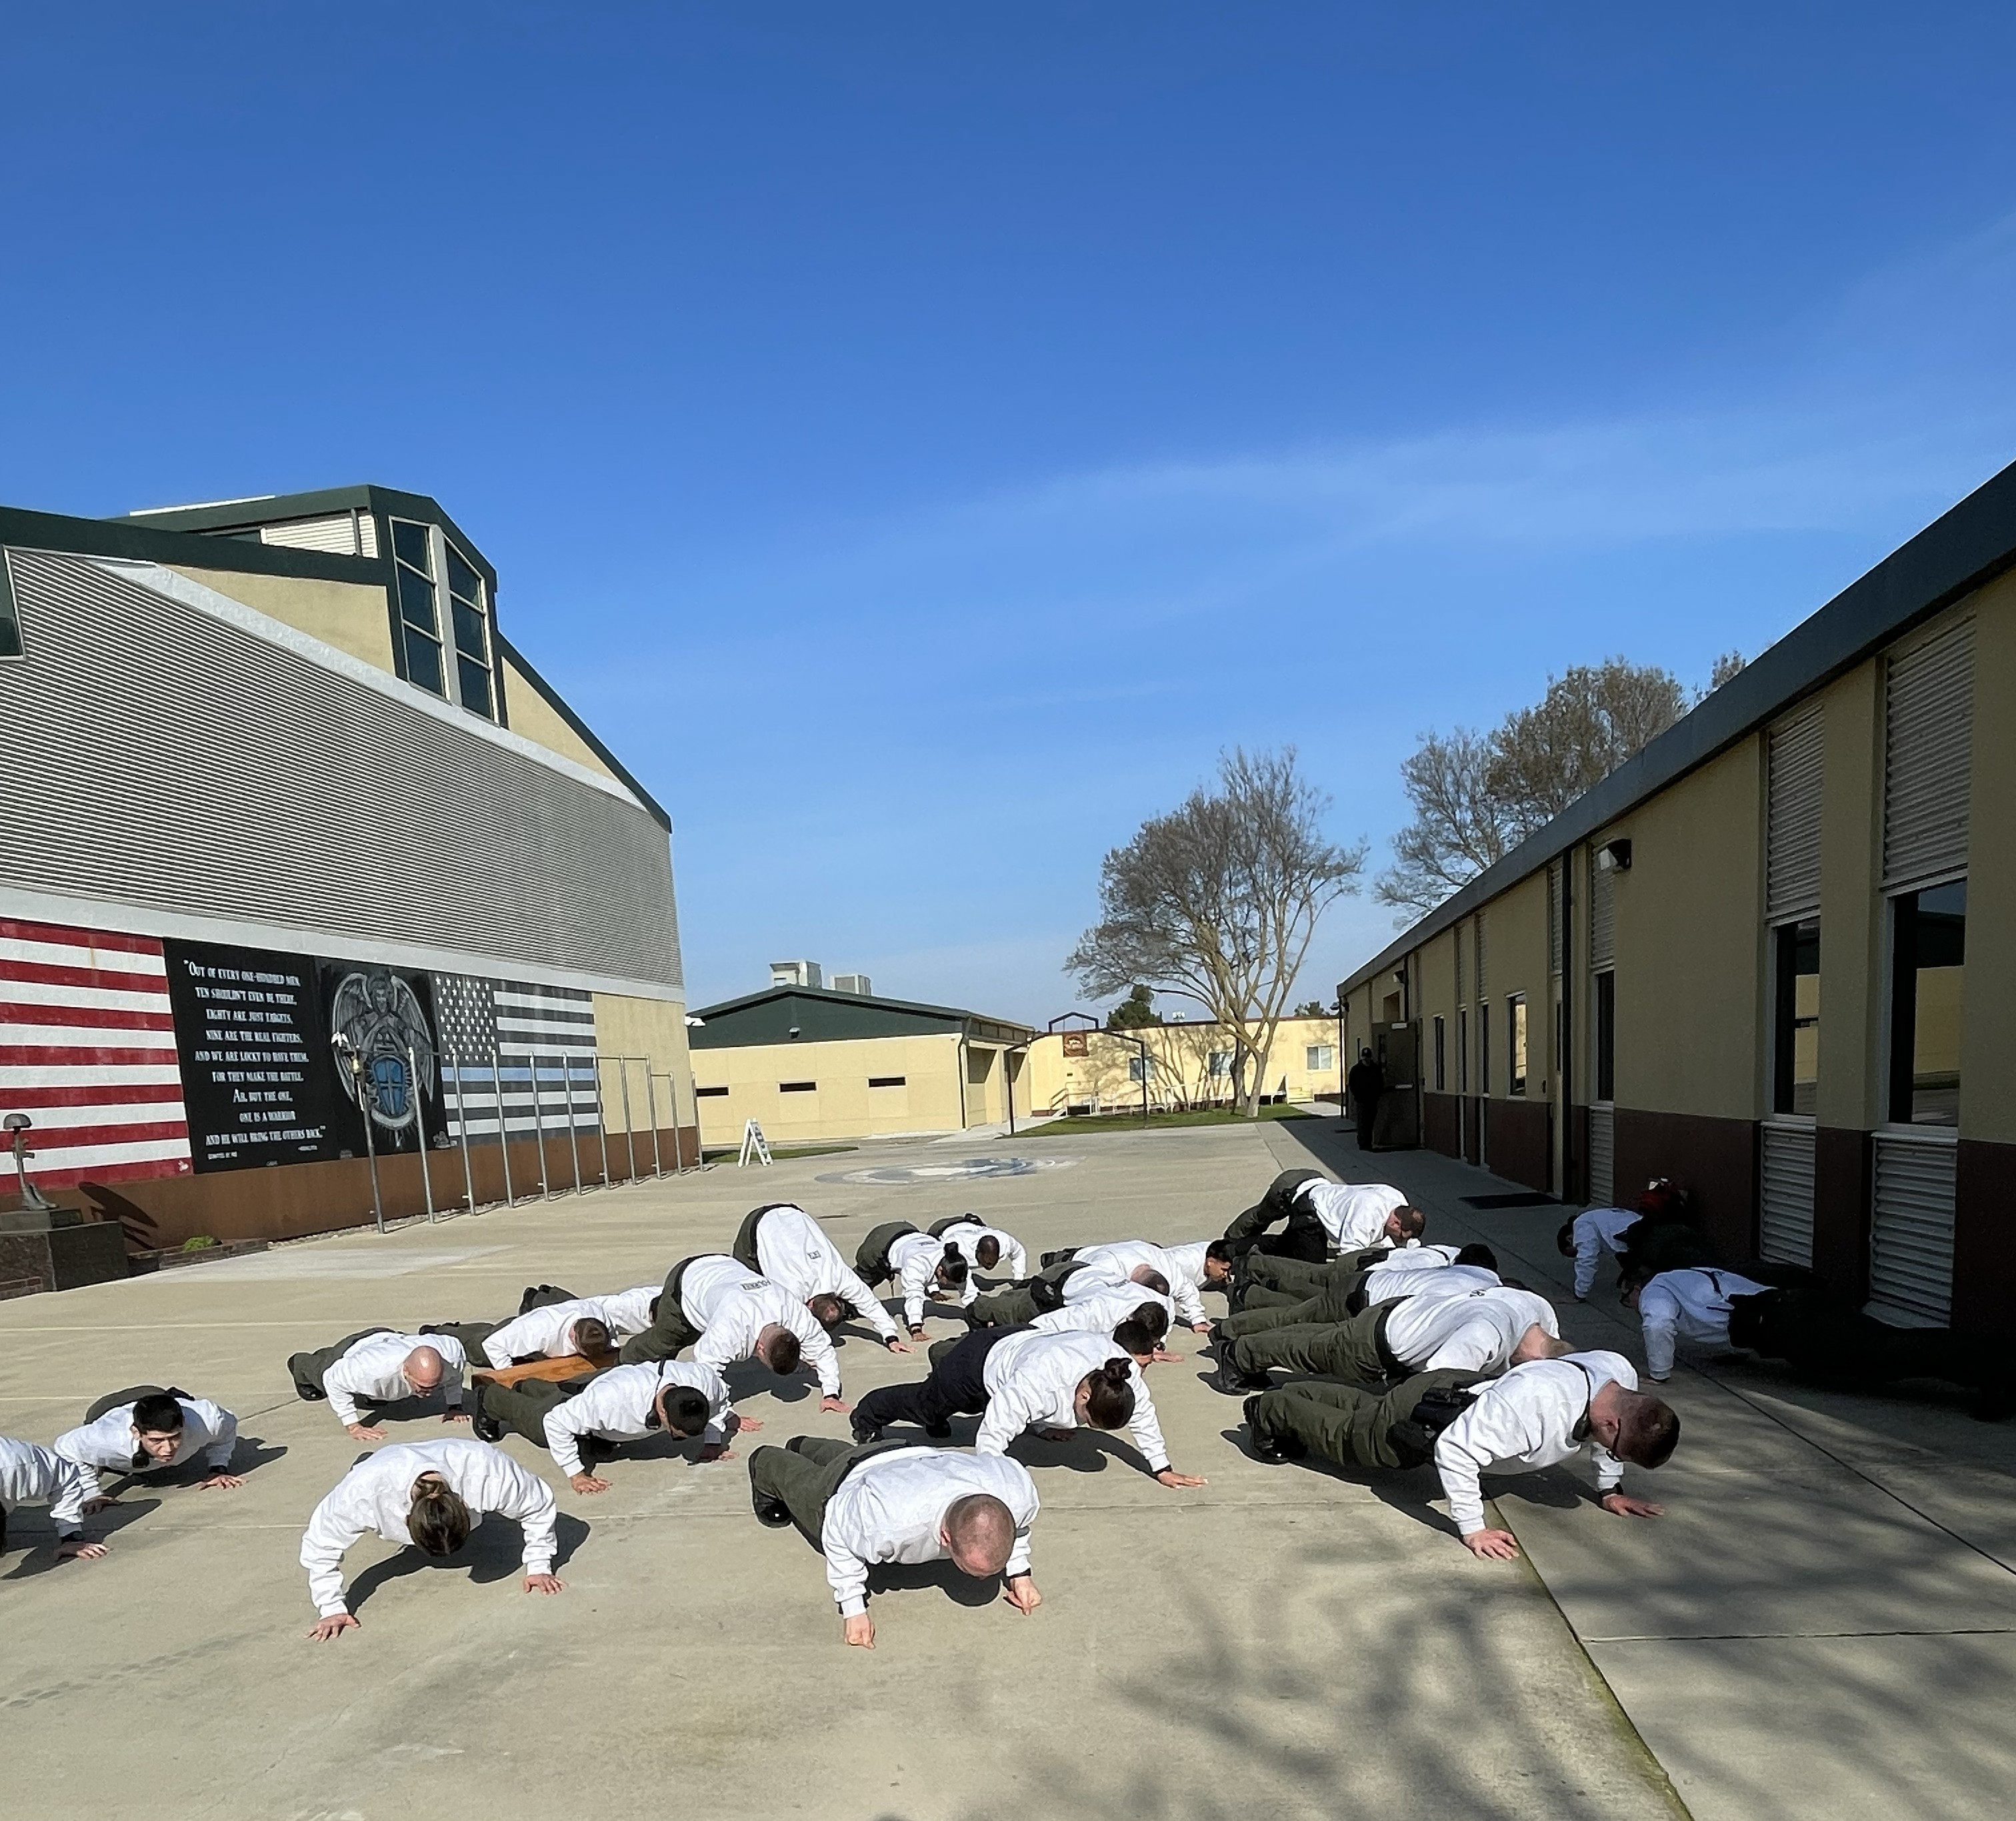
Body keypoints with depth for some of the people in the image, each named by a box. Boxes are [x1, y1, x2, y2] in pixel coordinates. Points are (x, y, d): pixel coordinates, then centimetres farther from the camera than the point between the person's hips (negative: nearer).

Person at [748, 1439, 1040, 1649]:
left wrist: (1019, 1573, -14)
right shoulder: (888, 1521, -53)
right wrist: (852, 1608, -26)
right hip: (842, 1489, -4)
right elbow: (837, 1532, -29)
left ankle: (803, 1447, 68)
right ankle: (767, 1463, 62)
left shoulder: (1020, 1490, -42)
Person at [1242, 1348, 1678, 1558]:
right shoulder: (1532, 1402, -45)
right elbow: (1455, 1451, -38)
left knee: (1367, 1407, 31)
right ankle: (1271, 1410, 42)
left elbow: (1605, 1432, 4)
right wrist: (1472, 1529, -31)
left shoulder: (1621, 1374, -23)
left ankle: (1289, 1397, 52)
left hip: (1464, 1390, 7)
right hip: (1428, 1417, -7)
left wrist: (1609, 1489, 5)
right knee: (1344, 1435, 19)